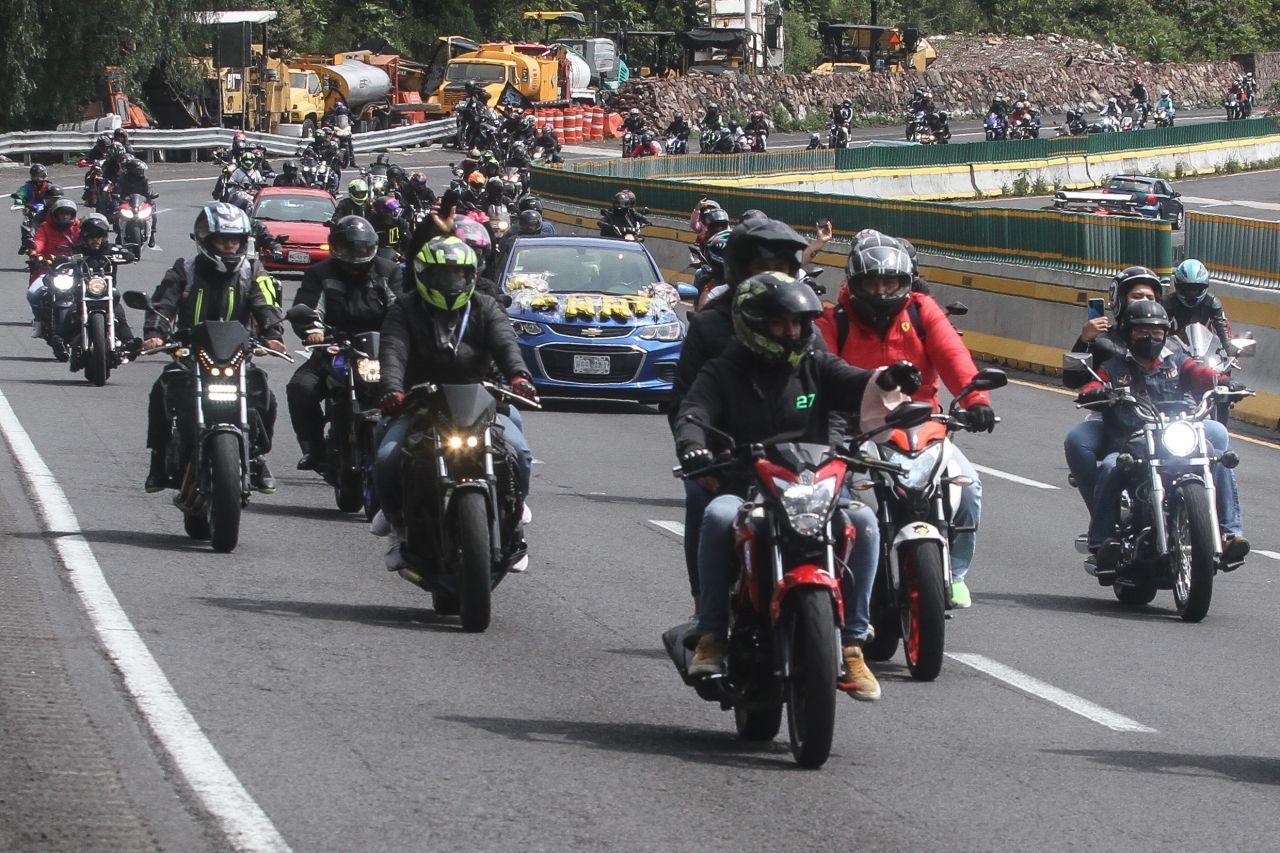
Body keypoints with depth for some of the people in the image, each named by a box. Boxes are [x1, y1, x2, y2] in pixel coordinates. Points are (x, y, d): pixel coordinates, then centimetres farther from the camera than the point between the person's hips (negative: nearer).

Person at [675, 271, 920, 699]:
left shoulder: (816, 367, 15)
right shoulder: (723, 373, 8)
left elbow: (856, 386, -2)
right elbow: (693, 414, -7)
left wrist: (887, 379, -26)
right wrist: (692, 448, -32)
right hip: (744, 492, -2)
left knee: (862, 520, -26)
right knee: (718, 517, -35)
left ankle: (852, 643, -20)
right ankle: (710, 635, -26)